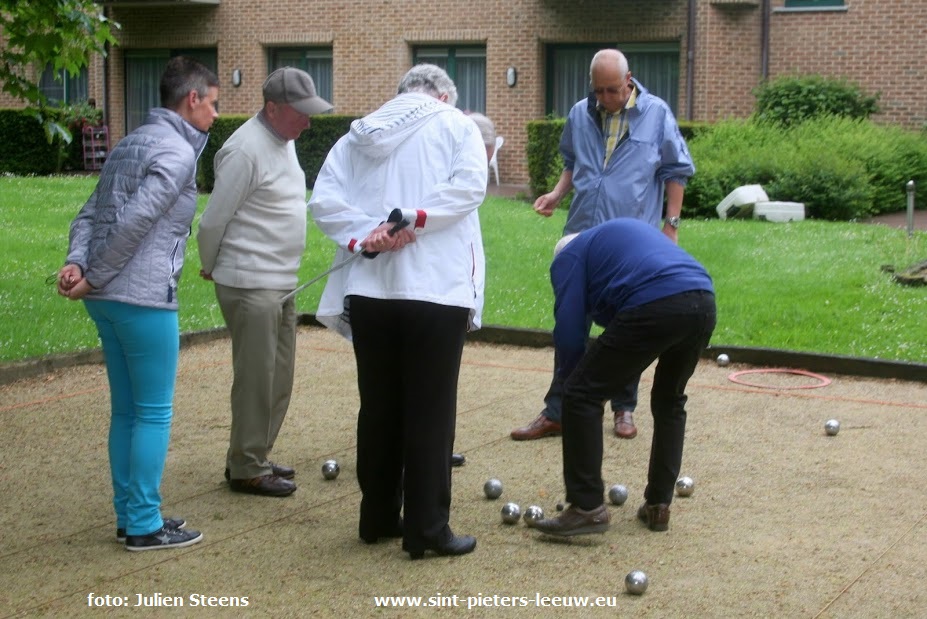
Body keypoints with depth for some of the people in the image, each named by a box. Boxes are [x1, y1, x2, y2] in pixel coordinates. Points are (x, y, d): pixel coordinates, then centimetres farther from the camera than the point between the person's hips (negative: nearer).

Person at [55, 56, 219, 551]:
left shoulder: (130, 144, 17)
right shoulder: (177, 153, -11)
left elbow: (91, 213, 10)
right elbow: (134, 222, -19)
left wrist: (77, 262, -4)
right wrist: (94, 277, -11)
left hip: (107, 299, 9)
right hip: (143, 298, -9)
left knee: (127, 410, 14)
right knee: (154, 412, 1)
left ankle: (130, 514, 22)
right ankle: (144, 525, 6)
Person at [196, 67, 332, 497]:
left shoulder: (284, 141, 12)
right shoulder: (246, 150, -18)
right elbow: (213, 220, -14)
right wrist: (212, 267, 1)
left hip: (281, 283, 9)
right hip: (250, 285, -9)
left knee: (279, 377, 14)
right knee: (256, 378, -4)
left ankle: (256, 457, 26)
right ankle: (247, 470, 6)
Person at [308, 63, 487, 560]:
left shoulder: (359, 135, 16)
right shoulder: (454, 125, 6)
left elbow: (323, 199, 2)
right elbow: (469, 185, -14)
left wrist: (364, 235, -9)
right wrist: (414, 219, -16)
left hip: (368, 289, 4)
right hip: (435, 290, -4)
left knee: (378, 408, 13)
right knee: (430, 413, 1)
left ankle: (378, 517, 22)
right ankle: (427, 529, 3)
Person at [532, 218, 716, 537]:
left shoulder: (569, 256, 19)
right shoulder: (627, 228, 39)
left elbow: (568, 331, 8)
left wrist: (574, 383, 23)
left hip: (653, 307, -7)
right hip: (705, 303, 7)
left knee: (582, 395, 6)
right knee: (670, 401, 27)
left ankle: (587, 507, 6)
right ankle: (658, 505, 27)